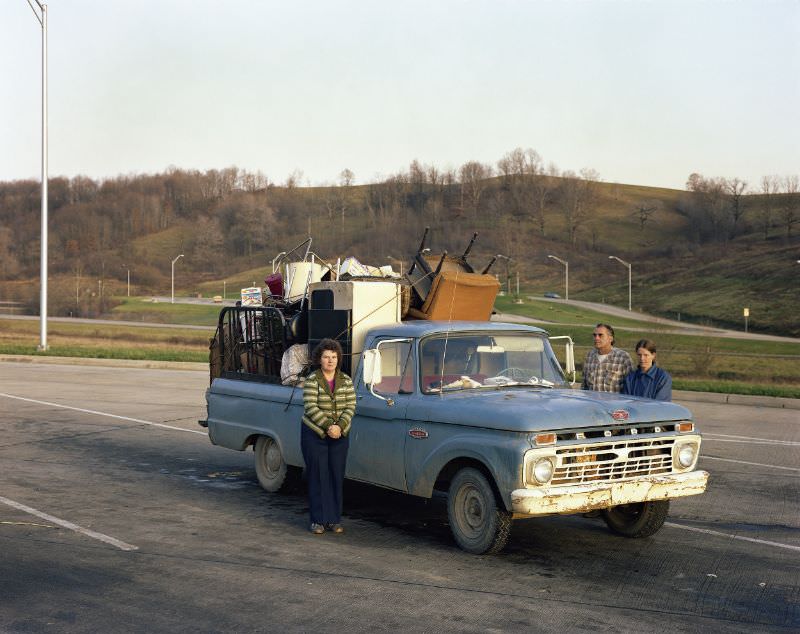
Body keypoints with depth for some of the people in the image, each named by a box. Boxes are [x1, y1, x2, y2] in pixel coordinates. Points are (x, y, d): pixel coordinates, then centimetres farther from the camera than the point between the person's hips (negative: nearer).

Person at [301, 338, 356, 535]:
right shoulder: (312, 381, -7)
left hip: (339, 436, 3)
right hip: (314, 435, -3)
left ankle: (334, 519, 13)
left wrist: (340, 426, -17)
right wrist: (328, 426, -22)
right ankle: (318, 520, 6)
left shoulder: (346, 381, 3)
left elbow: (350, 406, -2)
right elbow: (310, 408, -14)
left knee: (337, 477, 5)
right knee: (318, 477, 0)